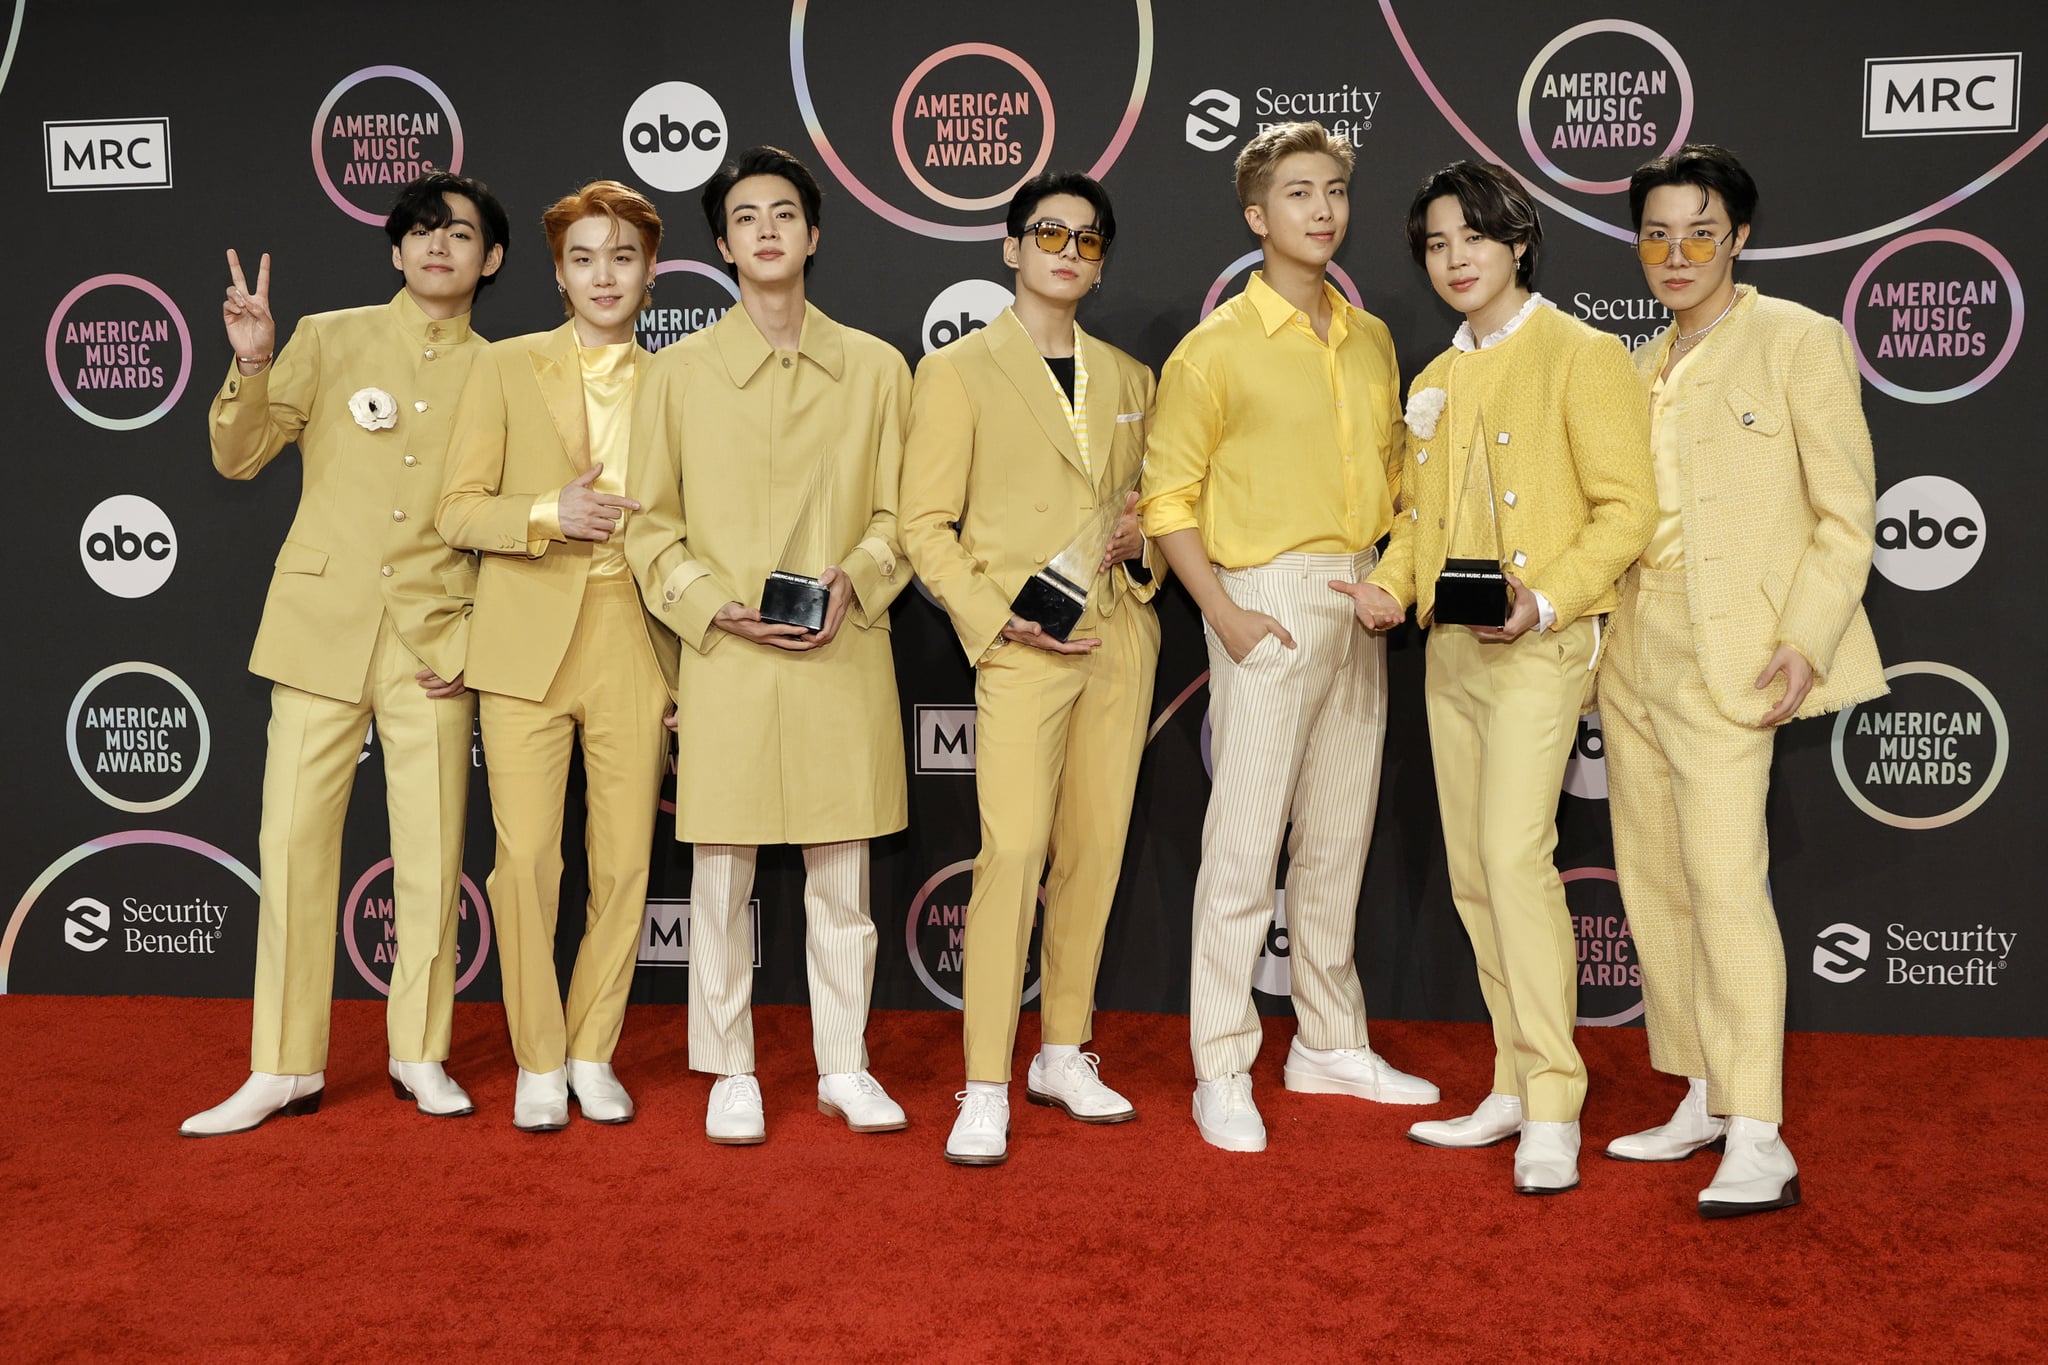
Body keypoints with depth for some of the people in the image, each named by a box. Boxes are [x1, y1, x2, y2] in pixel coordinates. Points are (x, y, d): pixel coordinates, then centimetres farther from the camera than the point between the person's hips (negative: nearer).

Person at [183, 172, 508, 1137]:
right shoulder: (330, 339, 6)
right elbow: (239, 457, 4)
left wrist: (476, 636, -1)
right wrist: (251, 365, -13)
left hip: (433, 638, 0)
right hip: (322, 623, 0)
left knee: (433, 850, 2)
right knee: (294, 841, 0)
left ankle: (421, 1053, 18)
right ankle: (284, 1068, 11)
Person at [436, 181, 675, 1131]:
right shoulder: (506, 368, 6)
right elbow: (457, 511, 2)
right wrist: (549, 512, -14)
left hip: (634, 645, 2)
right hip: (529, 644, -1)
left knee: (624, 864, 3)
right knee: (526, 859, -4)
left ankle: (593, 1054, 20)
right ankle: (538, 1064, 13)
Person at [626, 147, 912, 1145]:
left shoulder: (876, 367, 8)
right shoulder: (680, 370, 5)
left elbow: (896, 513, 10)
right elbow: (651, 527, 5)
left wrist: (851, 582, -10)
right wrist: (720, 607, -9)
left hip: (844, 658, 1)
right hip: (724, 656, -1)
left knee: (842, 875, 7)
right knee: (721, 877, 4)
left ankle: (844, 1065, 20)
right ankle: (730, 1073, 18)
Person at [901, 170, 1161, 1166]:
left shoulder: (1128, 379, 16)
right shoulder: (958, 370, 2)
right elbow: (925, 527, -2)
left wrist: (1141, 544, 2)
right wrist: (998, 619, -14)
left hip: (1121, 638, 5)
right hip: (1020, 646, -5)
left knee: (1095, 852, 7)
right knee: (1013, 853, -13)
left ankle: (1064, 1054, 21)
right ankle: (986, 1091, -5)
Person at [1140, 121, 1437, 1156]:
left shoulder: (1370, 340, 13)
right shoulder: (1217, 347, -5)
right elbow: (1169, 497, -6)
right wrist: (1225, 614, -15)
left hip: (1359, 608, 6)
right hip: (1268, 605, -6)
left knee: (1339, 837, 13)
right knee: (1244, 846, -6)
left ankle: (1330, 1043, 26)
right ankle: (1222, 1072, 2)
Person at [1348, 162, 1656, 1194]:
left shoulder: (1580, 356, -4)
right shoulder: (1436, 381, 18)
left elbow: (1626, 507, -9)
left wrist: (1547, 601, -21)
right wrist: (1392, 584, 3)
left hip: (1537, 649, -7)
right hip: (1448, 649, 8)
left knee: (1516, 852, -18)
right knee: (1471, 872, 9)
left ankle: (1553, 1110, -10)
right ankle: (1515, 1088, 19)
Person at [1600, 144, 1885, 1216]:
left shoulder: (1798, 341, -3)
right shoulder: (1637, 370, 16)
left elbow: (1846, 512, -6)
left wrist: (1806, 637, -16)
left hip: (1727, 657, -7)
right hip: (1633, 653, 7)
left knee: (1725, 881, -14)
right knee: (1652, 884, 9)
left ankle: (1758, 1144, -9)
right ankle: (1701, 1102, 21)